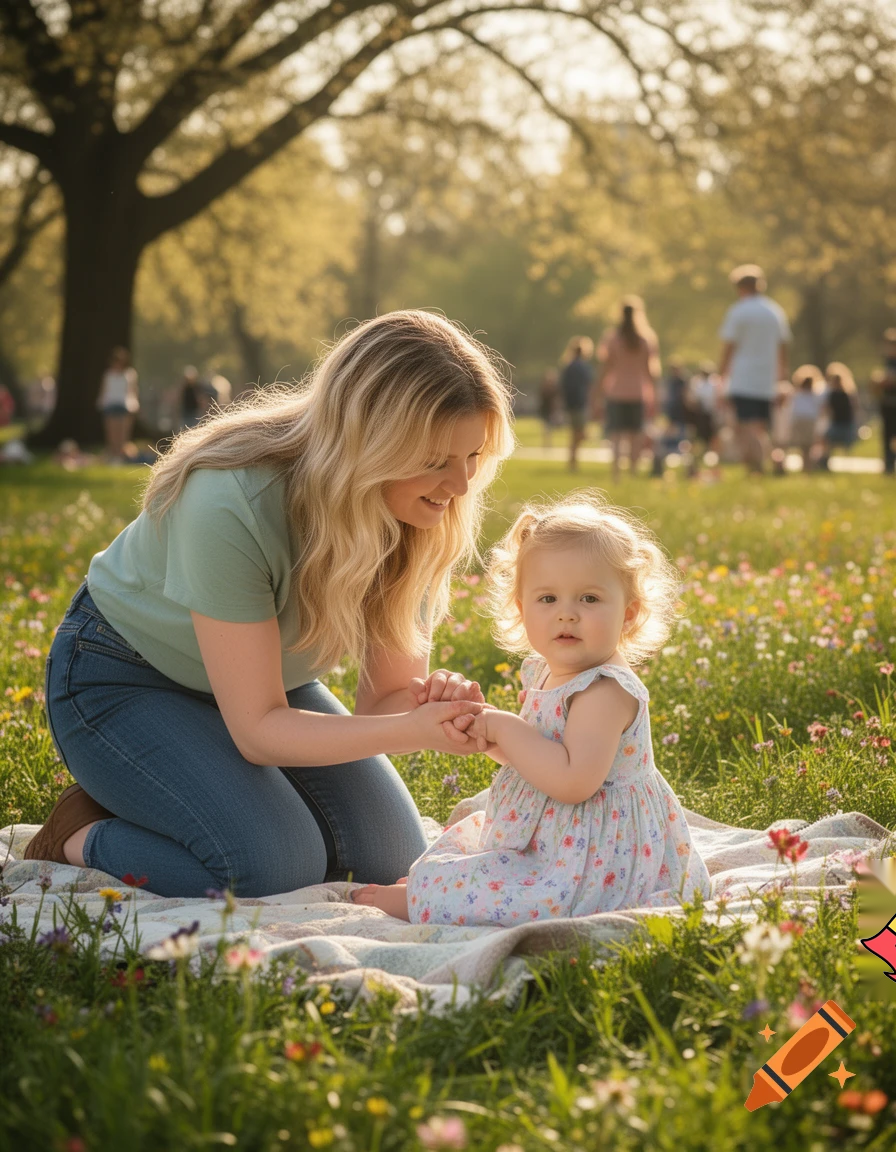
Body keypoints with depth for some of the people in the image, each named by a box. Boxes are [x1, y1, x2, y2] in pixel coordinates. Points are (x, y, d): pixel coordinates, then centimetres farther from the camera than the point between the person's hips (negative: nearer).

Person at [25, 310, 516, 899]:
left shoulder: (424, 518, -17)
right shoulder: (231, 505, -36)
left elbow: (384, 697, -12)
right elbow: (258, 729, -31)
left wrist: (428, 698, -36)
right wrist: (414, 730, -44)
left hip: (267, 676, 7)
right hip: (125, 679, -7)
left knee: (389, 857, -7)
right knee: (276, 867, -26)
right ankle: (83, 834, 0)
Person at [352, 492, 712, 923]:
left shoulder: (606, 691, -25)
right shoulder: (546, 675, 6)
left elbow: (573, 781, -35)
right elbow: (535, 755, 19)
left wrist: (507, 729, -26)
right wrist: (491, 735, -3)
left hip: (595, 863, -10)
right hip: (549, 838, 10)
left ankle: (411, 899, 2)